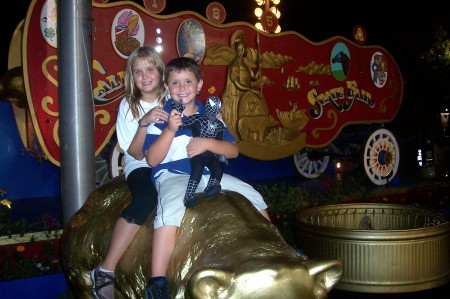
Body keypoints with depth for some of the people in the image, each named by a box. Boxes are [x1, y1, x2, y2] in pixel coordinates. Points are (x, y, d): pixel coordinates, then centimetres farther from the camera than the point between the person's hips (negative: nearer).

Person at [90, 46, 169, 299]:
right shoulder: (129, 105, -1)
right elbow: (137, 154, -7)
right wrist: (144, 122, -24)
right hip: (142, 167, -3)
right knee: (147, 197, -36)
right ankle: (106, 270, -31)